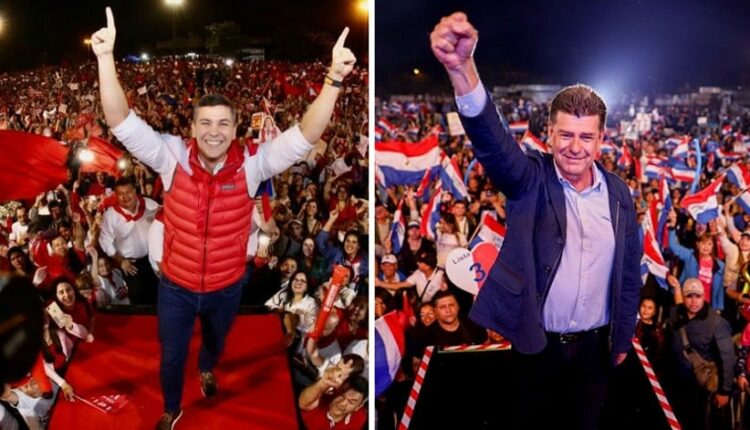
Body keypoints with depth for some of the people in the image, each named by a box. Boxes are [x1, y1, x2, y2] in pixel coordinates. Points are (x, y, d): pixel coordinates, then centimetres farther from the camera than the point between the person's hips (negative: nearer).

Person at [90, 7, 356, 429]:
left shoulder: (252, 164, -21)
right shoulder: (172, 156, -20)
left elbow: (304, 136, -29)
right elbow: (123, 122, -26)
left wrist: (335, 79, -43)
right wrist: (107, 57, -40)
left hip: (228, 286, 1)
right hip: (176, 286, -1)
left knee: (216, 340, 33)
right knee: (172, 355, 20)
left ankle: (207, 370, 69)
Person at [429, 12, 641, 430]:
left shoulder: (619, 193, -3)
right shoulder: (531, 180, -14)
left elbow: (629, 271, 7)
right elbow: (493, 138, -34)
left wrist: (623, 337, 12)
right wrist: (462, 67, -52)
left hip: (594, 345, 3)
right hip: (538, 343, -2)